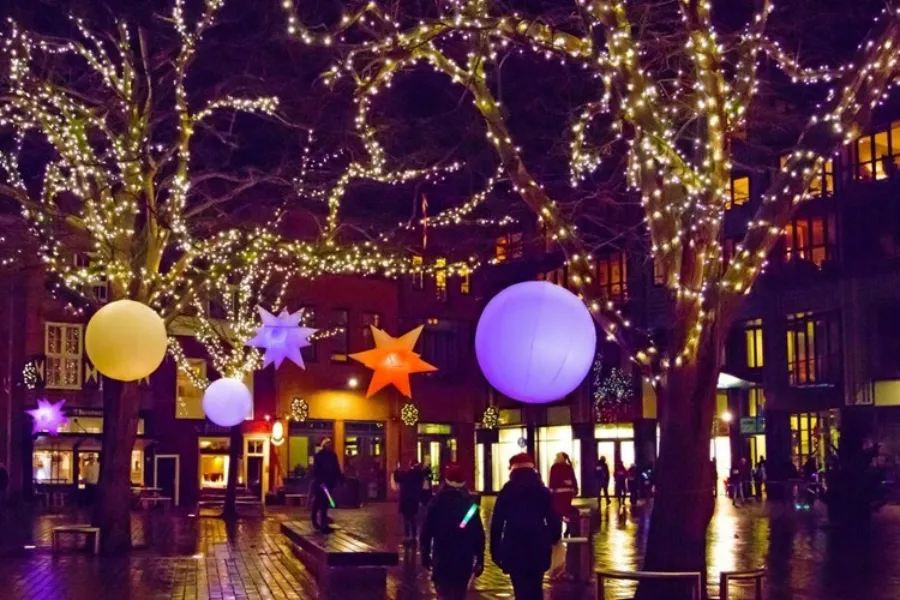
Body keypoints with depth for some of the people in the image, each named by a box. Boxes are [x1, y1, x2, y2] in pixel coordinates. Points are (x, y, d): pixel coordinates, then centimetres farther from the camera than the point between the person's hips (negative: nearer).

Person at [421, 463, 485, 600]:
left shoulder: (437, 502, -2)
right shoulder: (470, 503, 1)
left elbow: (426, 531, -2)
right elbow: (479, 533, 0)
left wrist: (425, 554, 7)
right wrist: (480, 559, 5)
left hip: (442, 558, -2)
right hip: (465, 558, 2)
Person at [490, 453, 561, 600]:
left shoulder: (506, 493, 0)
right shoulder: (543, 491, 4)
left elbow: (497, 523, -2)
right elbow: (553, 520, 2)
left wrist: (495, 550, 3)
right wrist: (554, 538, 20)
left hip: (514, 549, -2)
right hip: (538, 549, 2)